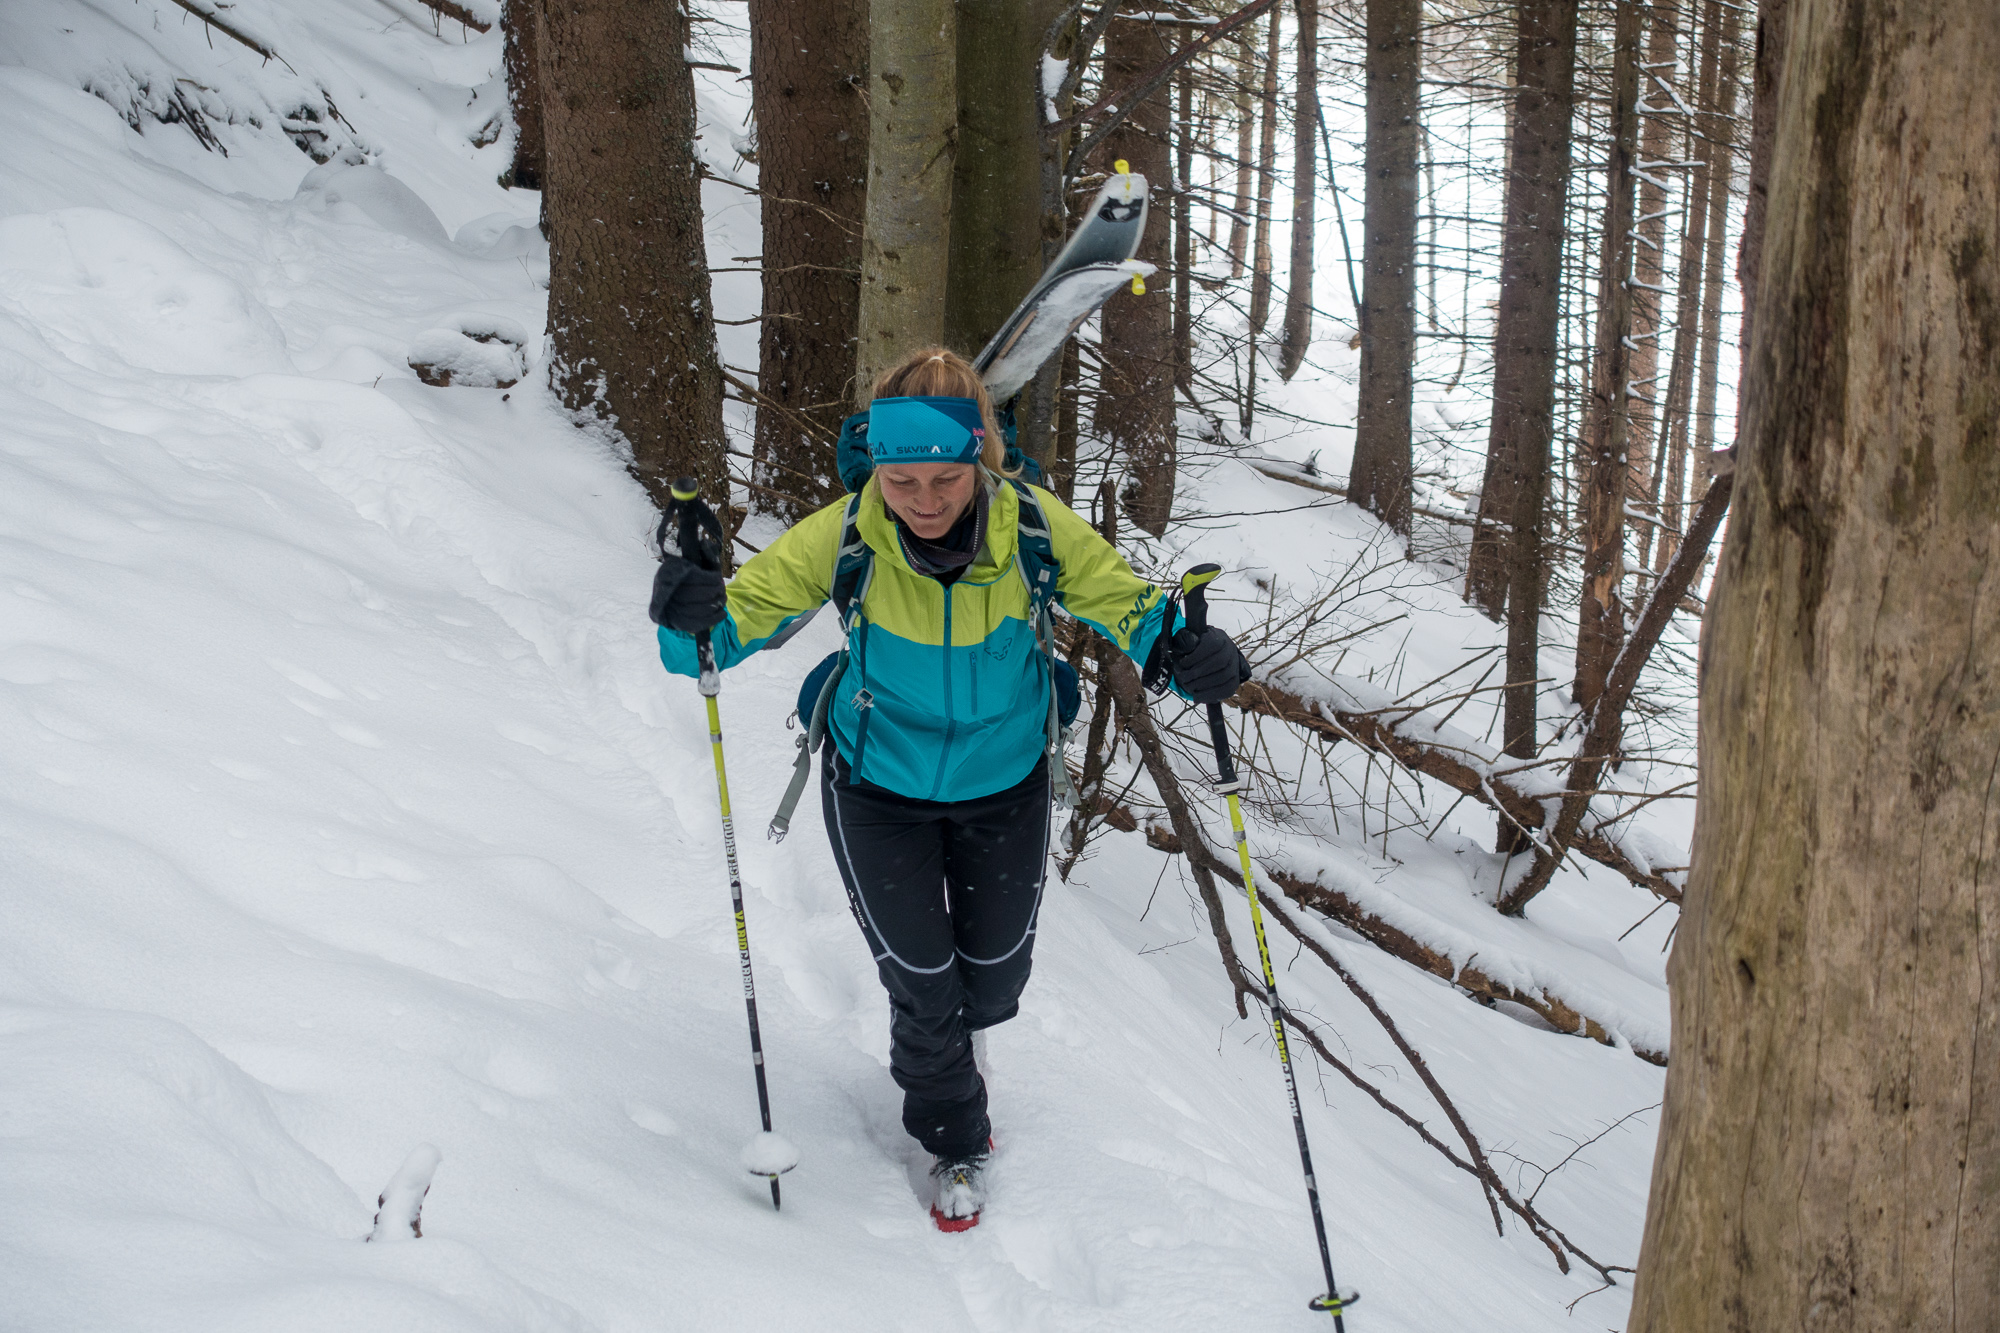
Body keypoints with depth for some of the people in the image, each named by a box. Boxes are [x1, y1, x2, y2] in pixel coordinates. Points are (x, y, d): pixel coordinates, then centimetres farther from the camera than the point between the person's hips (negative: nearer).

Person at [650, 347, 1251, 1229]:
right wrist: (694, 626, -44)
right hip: (879, 785, -2)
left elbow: (1126, 602, -15)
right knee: (921, 981, 5)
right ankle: (954, 1141, 35)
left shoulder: (1032, 527, -26)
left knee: (997, 971, 18)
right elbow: (747, 609, -21)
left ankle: (948, 1047, 57)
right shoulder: (845, 537, -28)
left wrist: (1188, 655, -36)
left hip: (1005, 783, 2)